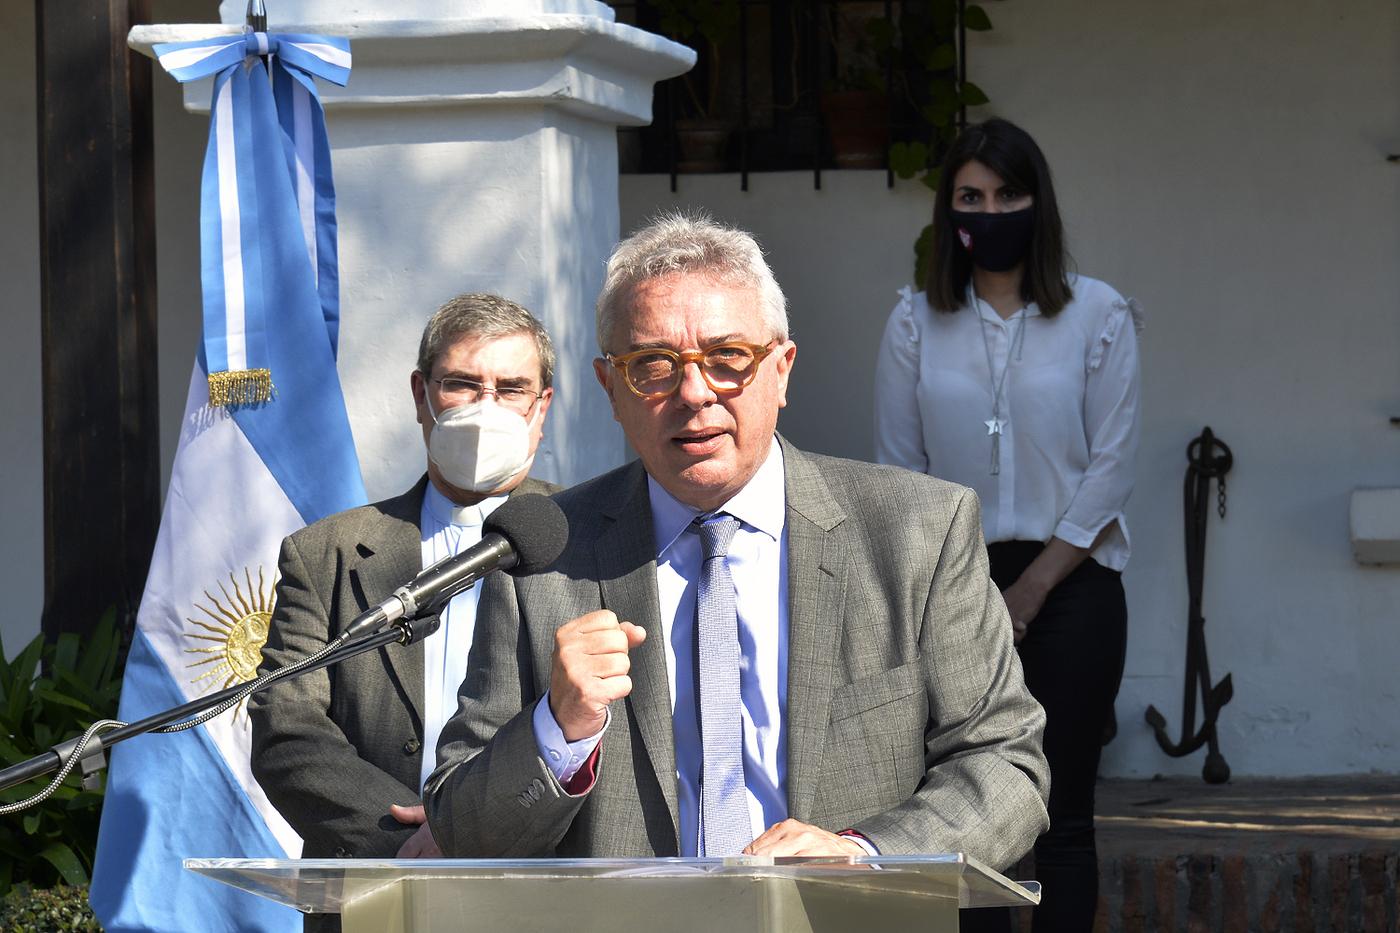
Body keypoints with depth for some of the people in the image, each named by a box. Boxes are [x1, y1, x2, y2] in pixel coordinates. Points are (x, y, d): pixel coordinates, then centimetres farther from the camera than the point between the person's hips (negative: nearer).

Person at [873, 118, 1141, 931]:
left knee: (1063, 820, -2)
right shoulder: (917, 324, 7)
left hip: (1069, 583, -2)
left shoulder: (1098, 317, 1)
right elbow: (897, 474, 8)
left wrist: (1034, 587, -7)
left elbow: (1112, 468, -2)